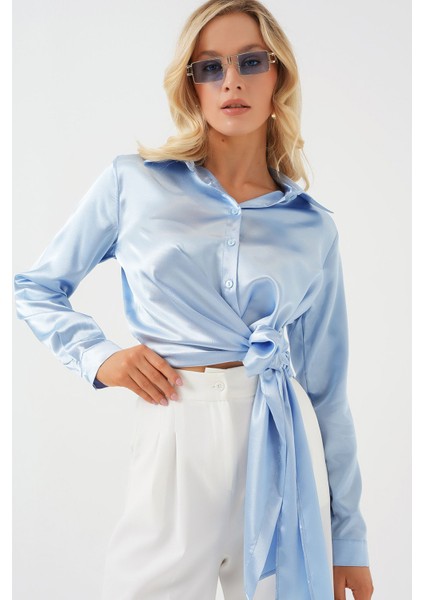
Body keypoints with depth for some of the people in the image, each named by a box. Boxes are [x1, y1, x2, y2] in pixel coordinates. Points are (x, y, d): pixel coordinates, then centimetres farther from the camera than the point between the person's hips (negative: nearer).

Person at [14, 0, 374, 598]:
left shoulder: (313, 227, 5)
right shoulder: (133, 183, 2)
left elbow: (327, 385, 7)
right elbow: (36, 288, 12)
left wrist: (350, 537, 9)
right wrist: (99, 356, -7)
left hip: (280, 455, 2)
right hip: (174, 443, -1)